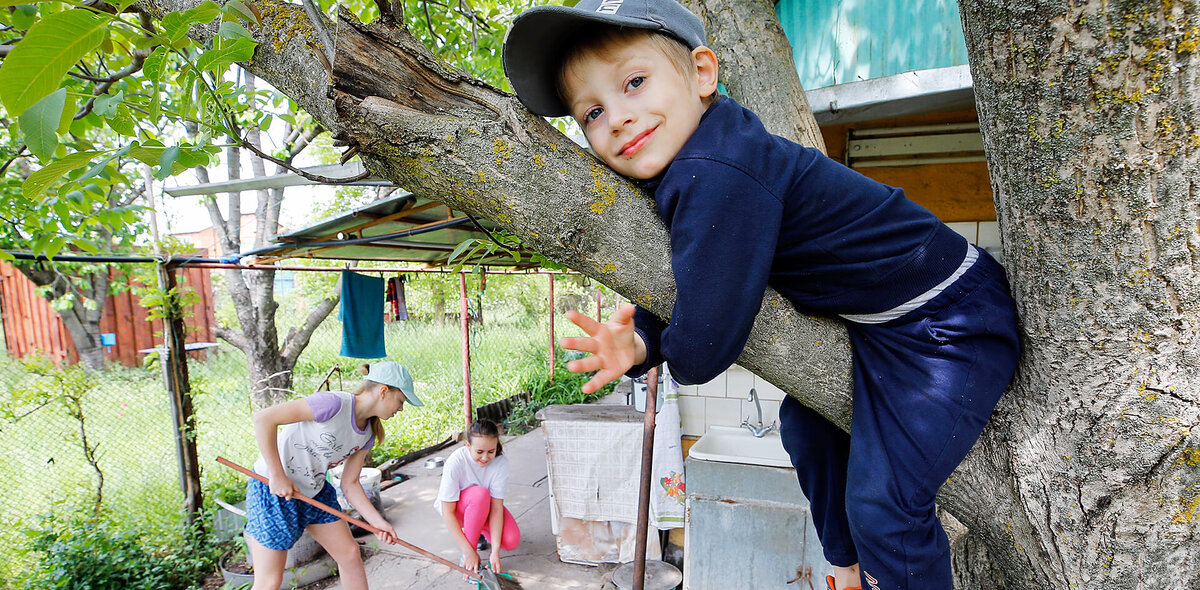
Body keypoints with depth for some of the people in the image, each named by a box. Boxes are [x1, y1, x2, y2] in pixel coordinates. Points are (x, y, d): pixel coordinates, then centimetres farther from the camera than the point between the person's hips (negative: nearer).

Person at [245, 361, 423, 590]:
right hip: (272, 489, -8)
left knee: (350, 554, 11)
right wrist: (277, 475, -25)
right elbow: (263, 418, -29)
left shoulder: (367, 434, -1)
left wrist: (378, 522, -6)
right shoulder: (334, 403, -28)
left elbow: (349, 484, 4)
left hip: (315, 492, 8)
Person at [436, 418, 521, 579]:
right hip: (456, 507, -3)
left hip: (484, 506, 3)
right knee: (480, 493, -37)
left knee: (512, 541, -22)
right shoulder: (456, 461, -32)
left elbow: (496, 507, -26)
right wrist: (469, 552, -35)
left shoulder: (501, 462, -24)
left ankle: (480, 531, 10)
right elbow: (448, 513, -30)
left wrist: (495, 552, -34)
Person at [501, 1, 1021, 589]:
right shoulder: (680, 167, -1)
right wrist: (638, 342, -15)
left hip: (951, 326, -10)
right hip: (880, 323, 10)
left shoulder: (715, 177, -33)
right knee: (805, 419, 23)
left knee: (882, 502, -14)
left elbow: (701, 352, -30)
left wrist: (675, 352, -5)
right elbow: (669, 291, 7)